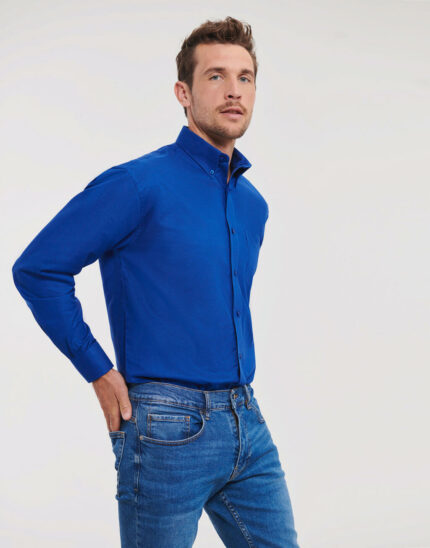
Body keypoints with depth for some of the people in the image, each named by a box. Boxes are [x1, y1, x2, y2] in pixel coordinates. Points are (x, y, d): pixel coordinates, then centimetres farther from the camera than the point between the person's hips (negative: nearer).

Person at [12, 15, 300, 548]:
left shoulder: (253, 204, 13)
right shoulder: (140, 184, -10)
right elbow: (37, 268, -11)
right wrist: (100, 372, -10)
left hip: (248, 425, 7)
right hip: (168, 427, -7)